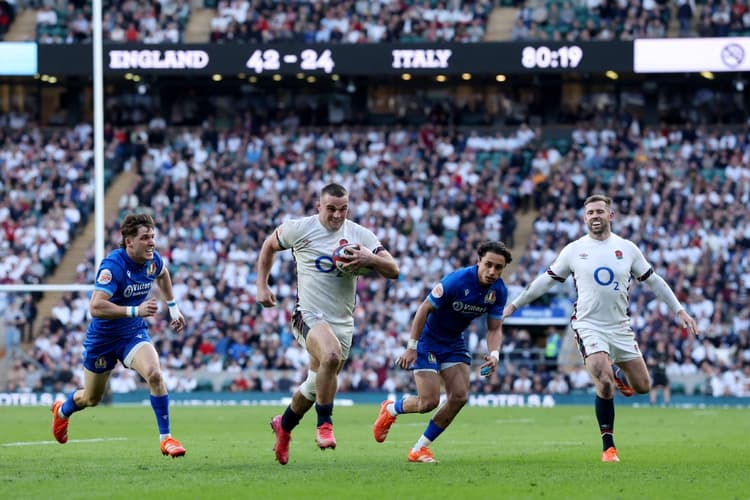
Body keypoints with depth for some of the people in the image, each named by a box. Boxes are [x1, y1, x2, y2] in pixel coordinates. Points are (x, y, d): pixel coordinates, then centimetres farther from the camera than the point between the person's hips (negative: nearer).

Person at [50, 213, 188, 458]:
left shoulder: (153, 259, -10)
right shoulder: (113, 266, -31)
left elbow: (162, 274, 18)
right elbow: (95, 307, -41)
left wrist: (173, 306, 16)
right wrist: (135, 310, -47)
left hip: (134, 333, 4)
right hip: (103, 336, -4)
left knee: (154, 374, -26)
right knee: (91, 399, 16)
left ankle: (166, 437, -16)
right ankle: (62, 410, 53)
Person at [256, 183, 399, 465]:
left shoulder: (360, 235, 1)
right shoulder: (300, 229, -5)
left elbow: (393, 271, -2)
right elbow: (269, 246, 13)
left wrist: (370, 259, -22)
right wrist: (262, 286, 8)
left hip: (343, 322, 4)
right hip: (309, 316, -4)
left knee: (317, 385, 14)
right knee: (331, 355, -35)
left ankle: (284, 425, 43)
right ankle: (324, 424, -21)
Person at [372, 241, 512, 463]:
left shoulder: (499, 291, -10)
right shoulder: (456, 281, -28)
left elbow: (494, 328, -2)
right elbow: (424, 309, -20)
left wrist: (494, 354, -22)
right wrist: (411, 347, -21)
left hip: (454, 343, 6)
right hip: (428, 339, -6)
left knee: (459, 396, -10)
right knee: (429, 402, -12)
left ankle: (420, 448, 6)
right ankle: (390, 409, 23)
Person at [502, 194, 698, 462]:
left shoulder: (627, 249, 4)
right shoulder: (574, 250, 1)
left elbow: (653, 280, 12)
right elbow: (546, 280, 11)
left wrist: (679, 310, 10)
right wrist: (514, 304, 13)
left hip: (620, 327, 3)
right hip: (589, 326, -3)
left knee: (642, 386, 3)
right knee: (604, 385, -21)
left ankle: (616, 375, 38)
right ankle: (608, 447, -9)